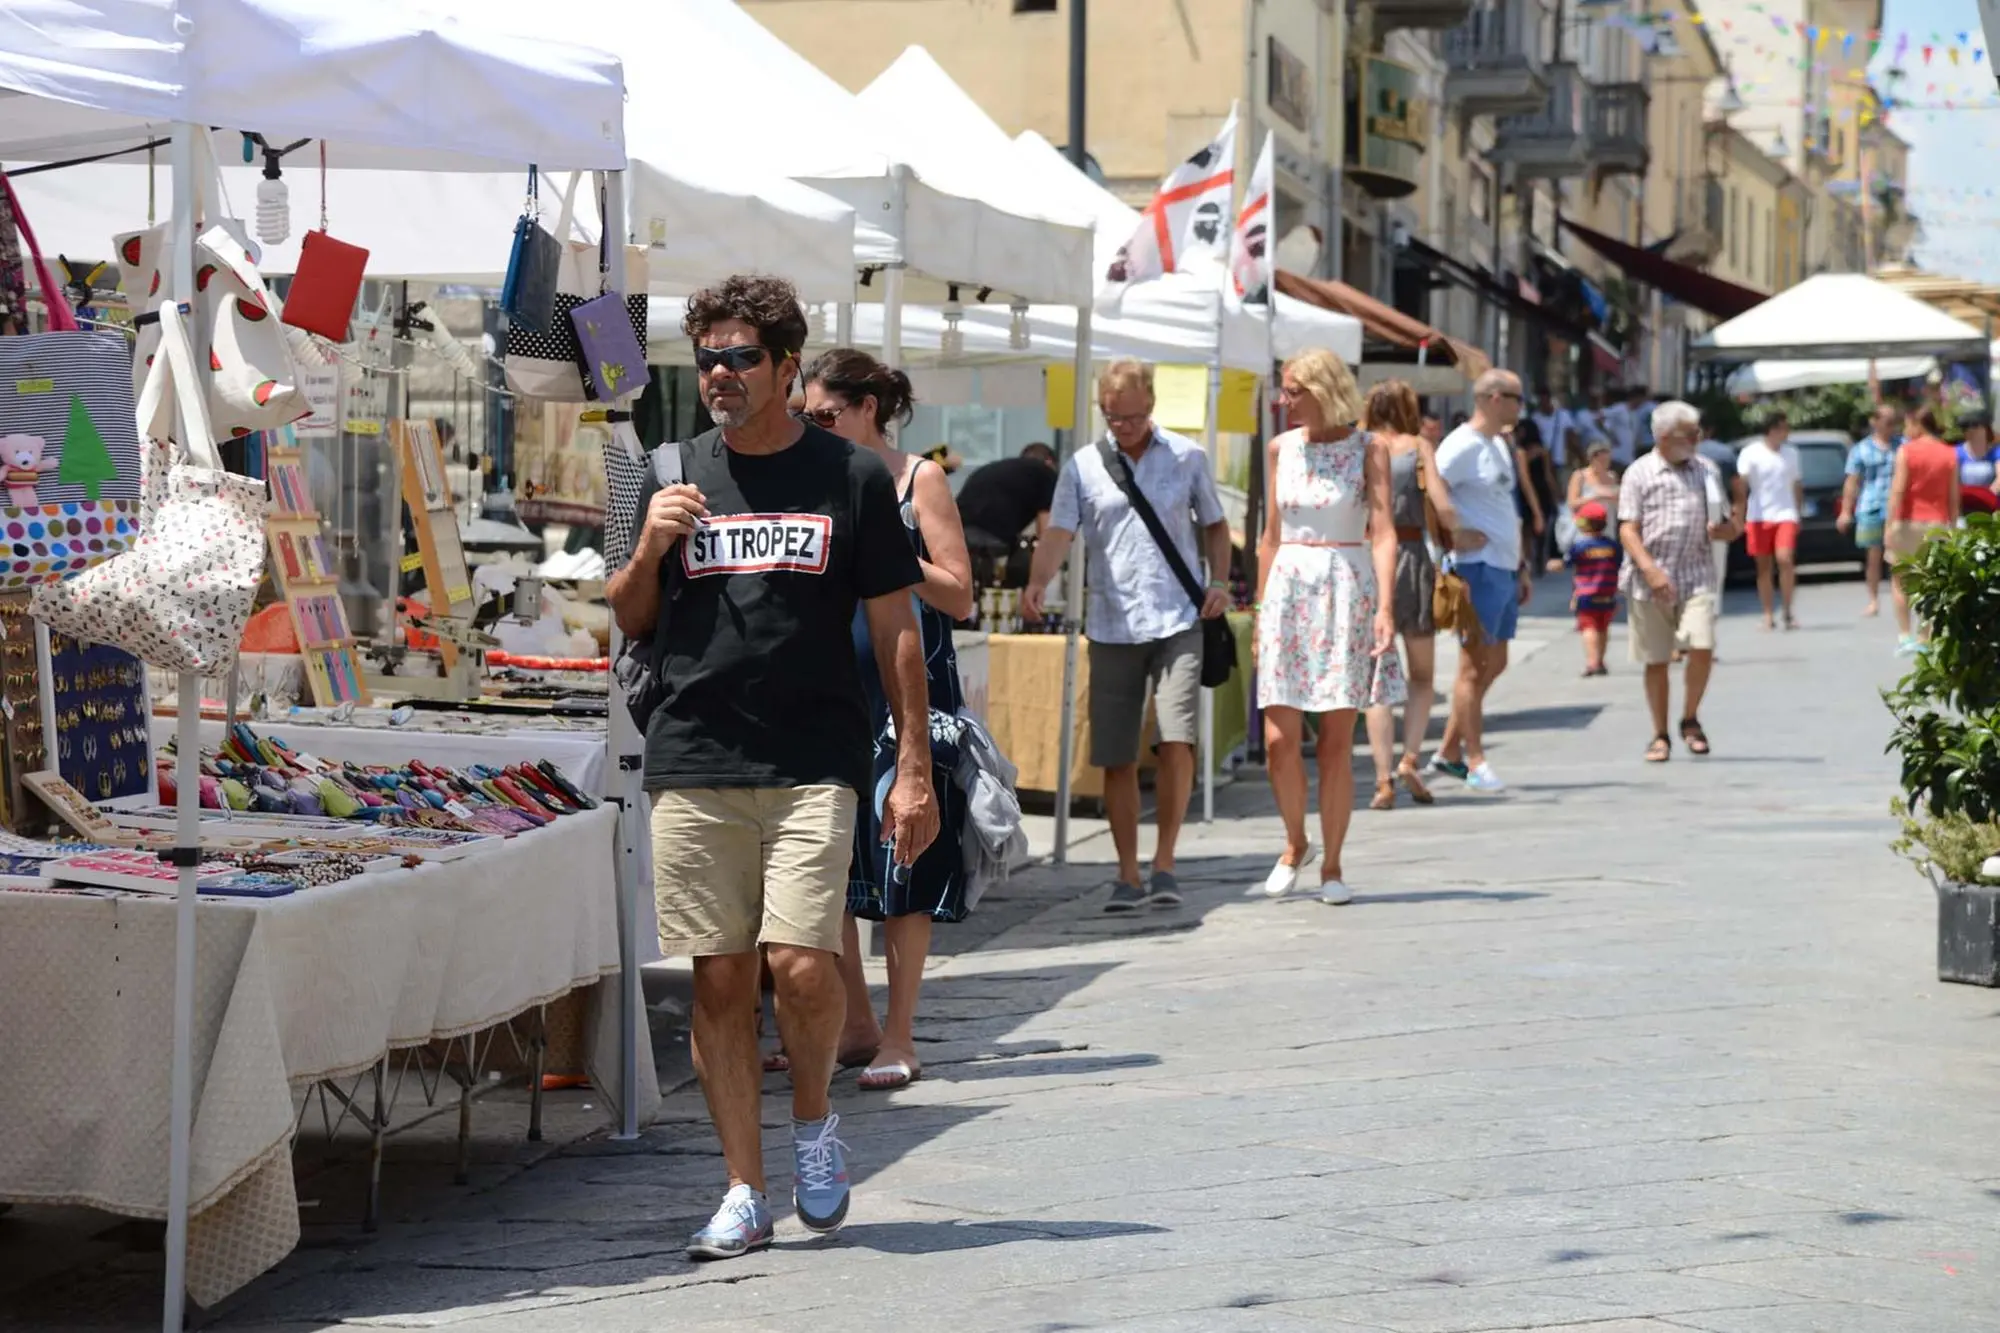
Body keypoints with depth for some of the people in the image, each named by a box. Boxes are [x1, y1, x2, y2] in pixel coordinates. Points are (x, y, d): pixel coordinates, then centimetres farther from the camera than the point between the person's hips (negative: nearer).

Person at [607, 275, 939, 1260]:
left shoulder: (850, 479, 3)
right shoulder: (676, 478, 11)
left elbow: (895, 633, 5)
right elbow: (629, 623, 18)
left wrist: (913, 771, -1)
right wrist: (650, 549, -3)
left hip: (813, 764, -3)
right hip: (693, 764, 3)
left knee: (801, 965, -15)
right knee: (719, 981, 2)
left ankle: (813, 1118, 14)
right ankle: (744, 1195, 10)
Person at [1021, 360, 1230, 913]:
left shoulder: (1187, 457, 8)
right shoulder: (1082, 467, 6)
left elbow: (1215, 524, 18)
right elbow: (1060, 532, -7)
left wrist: (1219, 581, 1)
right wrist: (1037, 583, -26)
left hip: (1178, 622, -1)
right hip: (1112, 628, 1)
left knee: (1176, 741, -15)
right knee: (1116, 759, 3)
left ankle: (1164, 863, -2)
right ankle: (1128, 876, 13)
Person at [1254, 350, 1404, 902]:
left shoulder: (1368, 448, -2)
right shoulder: (1282, 448, 10)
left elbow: (1382, 531, -9)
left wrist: (1384, 605, -20)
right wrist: (1261, 608, 14)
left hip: (1347, 591, -3)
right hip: (1288, 590, 3)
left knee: (1336, 742, -1)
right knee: (1280, 740, -4)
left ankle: (1332, 866, 9)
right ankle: (1295, 844, 20)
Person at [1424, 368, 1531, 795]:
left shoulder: (1500, 445, 18)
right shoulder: (1462, 446, -12)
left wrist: (1521, 569, 22)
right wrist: (1452, 538, -21)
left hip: (1504, 569, 10)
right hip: (1479, 568, -10)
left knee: (1494, 664, 12)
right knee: (1475, 665, -5)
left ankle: (1449, 752, 20)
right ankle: (1476, 764, -1)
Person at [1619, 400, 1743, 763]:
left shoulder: (1706, 470, 12)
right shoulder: (1639, 473, 1)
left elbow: (1731, 527, 17)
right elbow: (1628, 529, -5)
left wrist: (1724, 529, -8)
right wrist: (1651, 570, -18)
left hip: (1696, 576, 2)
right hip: (1650, 580, -2)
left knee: (1702, 646, -15)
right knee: (1656, 661, 4)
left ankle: (1690, 718, 7)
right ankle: (1660, 735, 17)